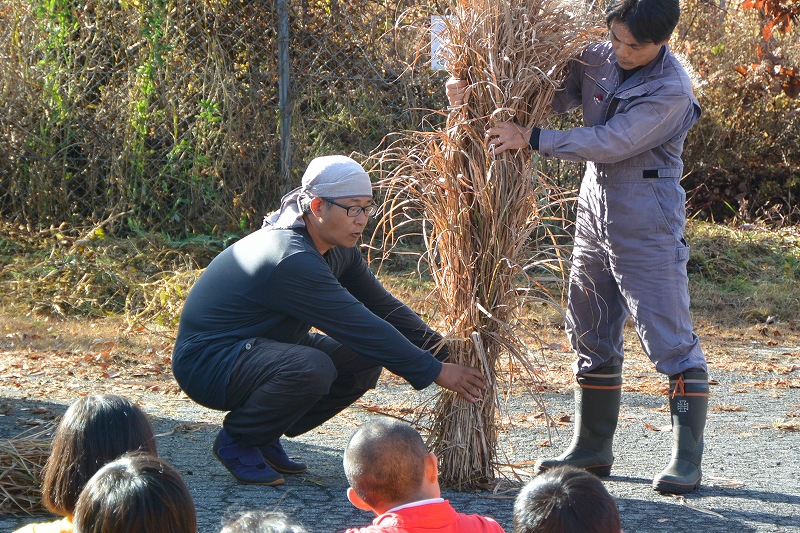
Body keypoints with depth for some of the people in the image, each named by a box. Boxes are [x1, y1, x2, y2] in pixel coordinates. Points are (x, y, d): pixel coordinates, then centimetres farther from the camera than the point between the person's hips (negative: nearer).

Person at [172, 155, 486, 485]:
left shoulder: (338, 249, 2)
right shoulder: (292, 259, -29)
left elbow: (382, 306, 6)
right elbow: (359, 327, -30)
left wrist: (444, 351, -7)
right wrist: (436, 372, -26)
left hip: (263, 347, 10)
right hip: (206, 362, -10)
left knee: (366, 360, -3)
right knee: (311, 368, -35)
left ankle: (265, 436, 7)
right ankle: (237, 442, -9)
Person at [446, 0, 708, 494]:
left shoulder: (672, 90, -19)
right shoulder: (598, 58, 0)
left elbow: (609, 143, -23)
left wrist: (531, 138, -22)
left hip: (648, 227, -7)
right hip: (595, 214, 7)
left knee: (671, 341, -7)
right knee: (592, 338, 13)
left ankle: (688, 459, -3)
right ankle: (592, 449, 24)